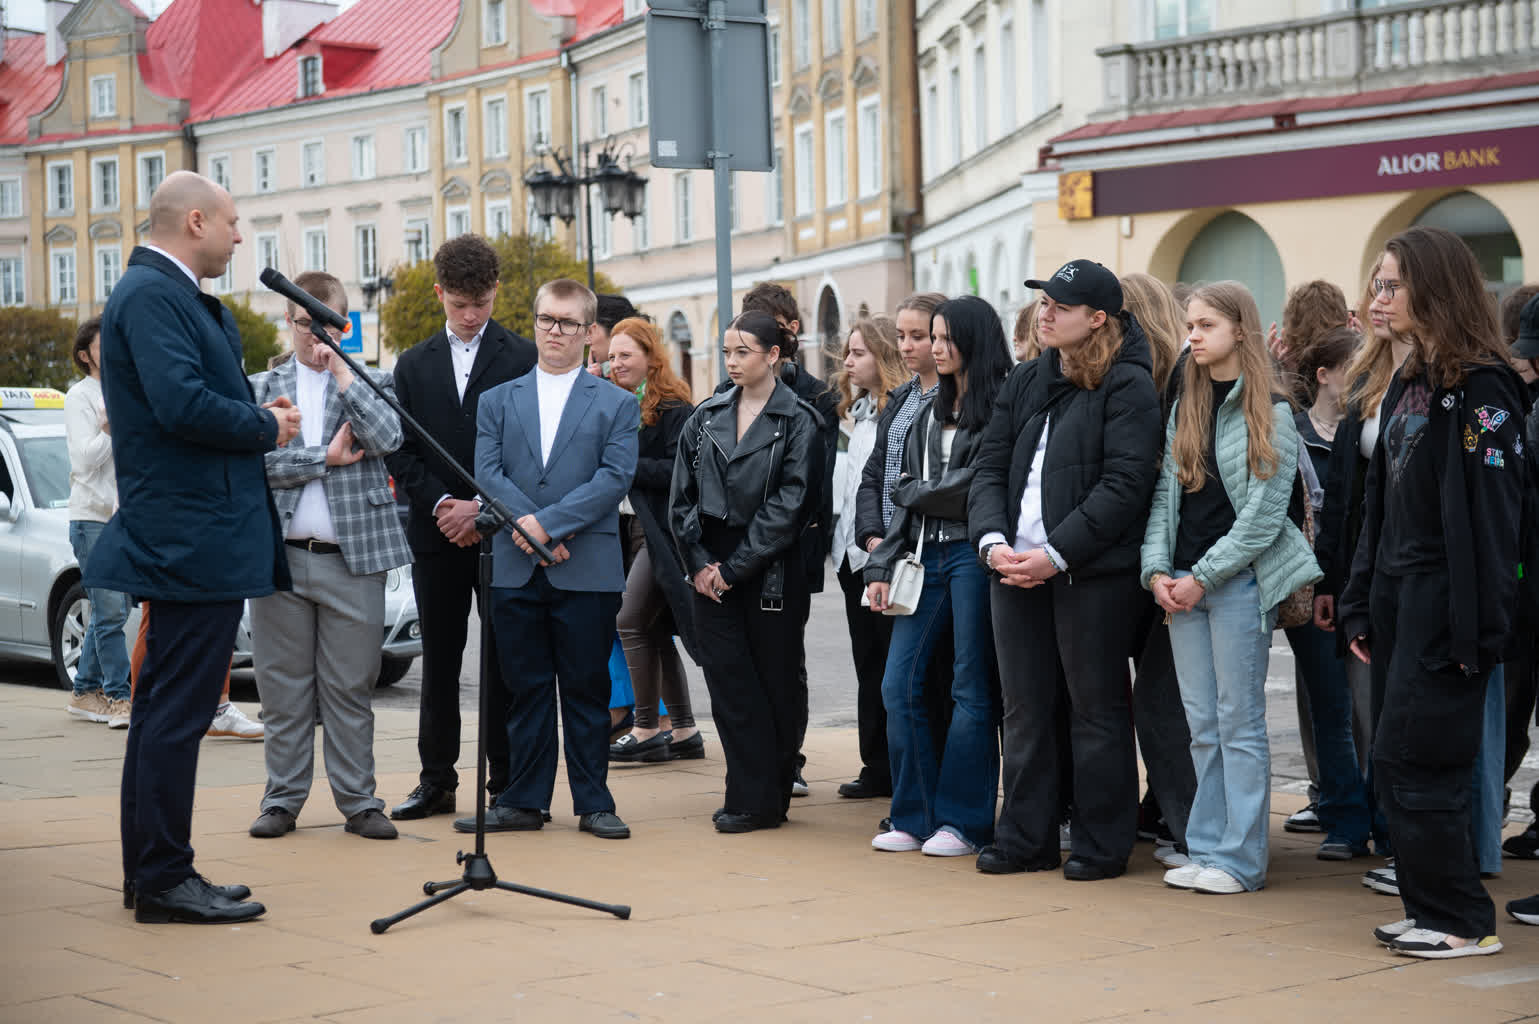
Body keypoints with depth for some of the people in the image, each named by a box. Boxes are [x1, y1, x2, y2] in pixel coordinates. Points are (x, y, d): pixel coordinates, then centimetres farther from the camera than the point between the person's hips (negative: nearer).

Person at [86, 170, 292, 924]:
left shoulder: (171, 295, 18)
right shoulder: (151, 295, -15)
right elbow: (182, 404, -26)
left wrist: (256, 417, 5)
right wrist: (267, 428, -12)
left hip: (189, 541, 11)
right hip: (192, 542, -11)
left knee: (164, 709, 15)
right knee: (177, 711, -6)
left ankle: (150, 873, 23)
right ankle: (164, 881, -1)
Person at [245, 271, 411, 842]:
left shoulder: (369, 383, 8)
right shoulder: (262, 388, 9)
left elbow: (388, 439, -11)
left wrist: (341, 372, -10)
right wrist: (326, 457, -9)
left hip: (353, 559, -1)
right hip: (281, 556, 1)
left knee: (351, 688, 3)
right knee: (283, 687, 6)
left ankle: (358, 801, 10)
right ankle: (283, 799, 14)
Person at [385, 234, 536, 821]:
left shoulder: (522, 359, 2)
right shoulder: (414, 365, 12)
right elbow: (400, 452, 7)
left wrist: (483, 508, -12)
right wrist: (440, 504, -7)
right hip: (436, 532, 3)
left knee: (503, 661, 0)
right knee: (438, 661, 7)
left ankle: (507, 782, 6)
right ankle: (436, 781, 14)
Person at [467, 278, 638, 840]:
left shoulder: (617, 405, 6)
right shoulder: (497, 401, 13)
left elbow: (615, 478, -6)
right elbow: (487, 472, 2)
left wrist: (549, 523, -14)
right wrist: (526, 524, -15)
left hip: (587, 571, -2)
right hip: (515, 570, 2)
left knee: (586, 689, 3)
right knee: (525, 689, 7)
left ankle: (593, 803, 11)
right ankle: (524, 801, 13)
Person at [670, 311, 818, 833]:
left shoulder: (798, 421, -4)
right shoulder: (706, 417, 9)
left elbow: (787, 505, -10)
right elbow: (681, 495, 8)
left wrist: (734, 568, -12)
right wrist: (698, 562, -4)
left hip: (771, 572, -4)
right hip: (712, 572, 4)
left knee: (775, 683, 3)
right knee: (728, 682, -1)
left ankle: (764, 799, 11)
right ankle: (752, 796, 4)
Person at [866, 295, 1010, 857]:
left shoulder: (999, 406, -6)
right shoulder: (931, 412, 19)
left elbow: (976, 484, -14)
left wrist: (914, 491, 3)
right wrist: (881, 567, 11)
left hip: (972, 555, -8)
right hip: (925, 556, 8)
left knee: (972, 690, -1)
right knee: (898, 686, 3)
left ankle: (964, 821, 7)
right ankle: (916, 816, 12)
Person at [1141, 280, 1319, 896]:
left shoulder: (1270, 413, -6)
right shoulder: (1184, 410, 13)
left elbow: (1264, 512, -11)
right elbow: (1164, 495, 12)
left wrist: (1203, 577, -13)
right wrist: (1157, 569, -2)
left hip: (1240, 580, -6)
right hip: (1182, 584, 6)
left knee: (1239, 721, -3)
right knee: (1202, 723, 9)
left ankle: (1240, 858, 1)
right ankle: (1205, 849, 14)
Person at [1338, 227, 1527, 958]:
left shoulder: (1481, 389, -13)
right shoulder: (1409, 384, 15)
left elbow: (1491, 514, -17)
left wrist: (1480, 630, -20)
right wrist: (1360, 606, 14)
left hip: (1445, 608, -9)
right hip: (1397, 598, 9)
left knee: (1410, 762, -6)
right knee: (1401, 768, 10)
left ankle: (1463, 920, 3)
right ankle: (1430, 907, 18)